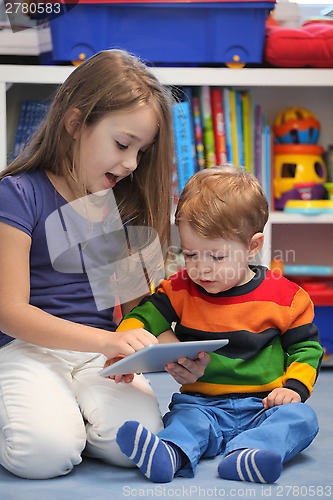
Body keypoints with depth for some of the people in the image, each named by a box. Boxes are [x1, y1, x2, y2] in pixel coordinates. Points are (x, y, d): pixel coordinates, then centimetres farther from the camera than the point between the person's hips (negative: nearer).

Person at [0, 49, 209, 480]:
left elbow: (135, 303, 10)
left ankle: (70, 414, 6)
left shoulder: (130, 200, 9)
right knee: (46, 453, -29)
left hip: (105, 354, 4)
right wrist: (107, 340, -25)